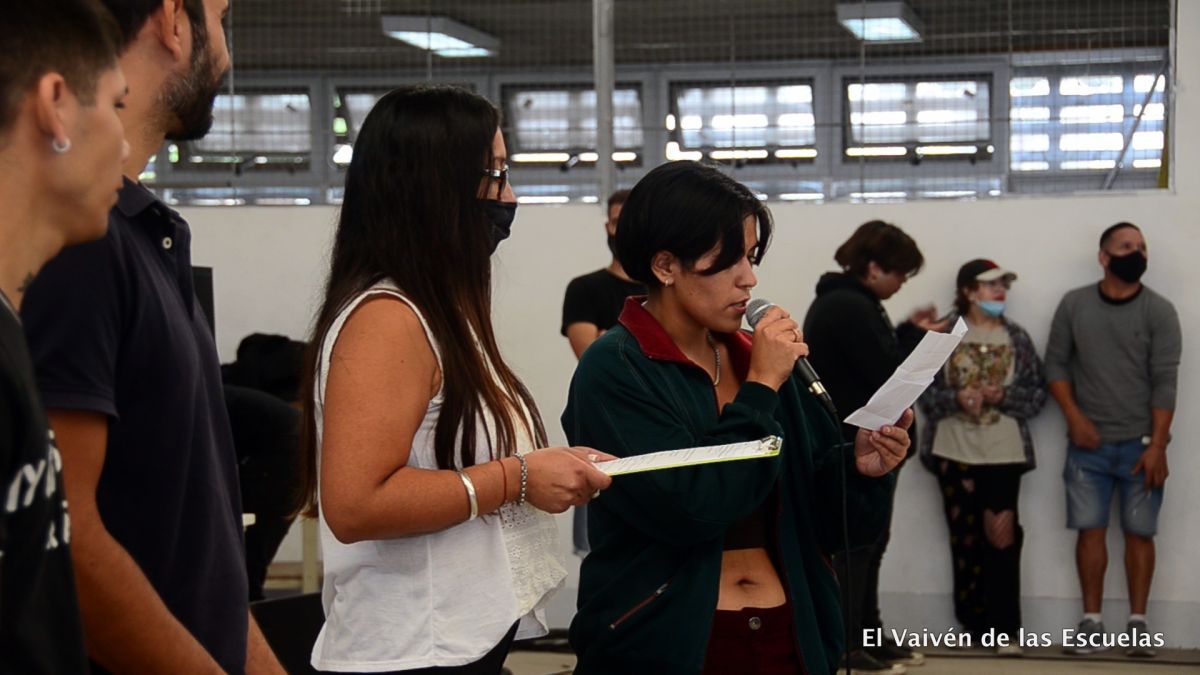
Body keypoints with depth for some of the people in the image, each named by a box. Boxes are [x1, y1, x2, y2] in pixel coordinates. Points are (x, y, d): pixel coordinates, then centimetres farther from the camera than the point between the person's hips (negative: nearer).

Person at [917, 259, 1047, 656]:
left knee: (1002, 538, -7)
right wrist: (956, 398, -17)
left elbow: (1038, 392, 4)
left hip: (1004, 453, 0)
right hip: (954, 452, 0)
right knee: (965, 540, 5)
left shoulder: (1016, 337, 6)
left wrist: (1003, 396, -12)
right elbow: (924, 390, 0)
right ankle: (975, 624, 14)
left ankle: (1005, 629, -4)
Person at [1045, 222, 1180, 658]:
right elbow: (1056, 364, 6)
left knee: (1139, 532, 1)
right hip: (1089, 443, 1)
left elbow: (1164, 382, -7)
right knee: (1090, 529, 1)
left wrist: (1158, 445, -14)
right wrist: (1074, 417, -7)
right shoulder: (1074, 305, 2)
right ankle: (1092, 623, 7)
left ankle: (1137, 624, 9)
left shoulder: (1159, 312, -3)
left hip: (1140, 444, -1)